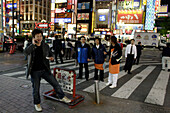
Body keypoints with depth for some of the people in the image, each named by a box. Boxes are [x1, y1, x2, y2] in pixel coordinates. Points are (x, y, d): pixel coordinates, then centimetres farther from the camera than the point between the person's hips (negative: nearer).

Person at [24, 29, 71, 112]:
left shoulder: (45, 46, 1)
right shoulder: (30, 47, -5)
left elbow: (50, 53, 16)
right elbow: (26, 52, -28)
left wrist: (51, 58, -7)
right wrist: (33, 44, -23)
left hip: (45, 70, 2)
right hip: (35, 72, -2)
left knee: (55, 83, 3)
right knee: (36, 89, 11)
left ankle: (62, 97, 23)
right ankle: (37, 104, 33)